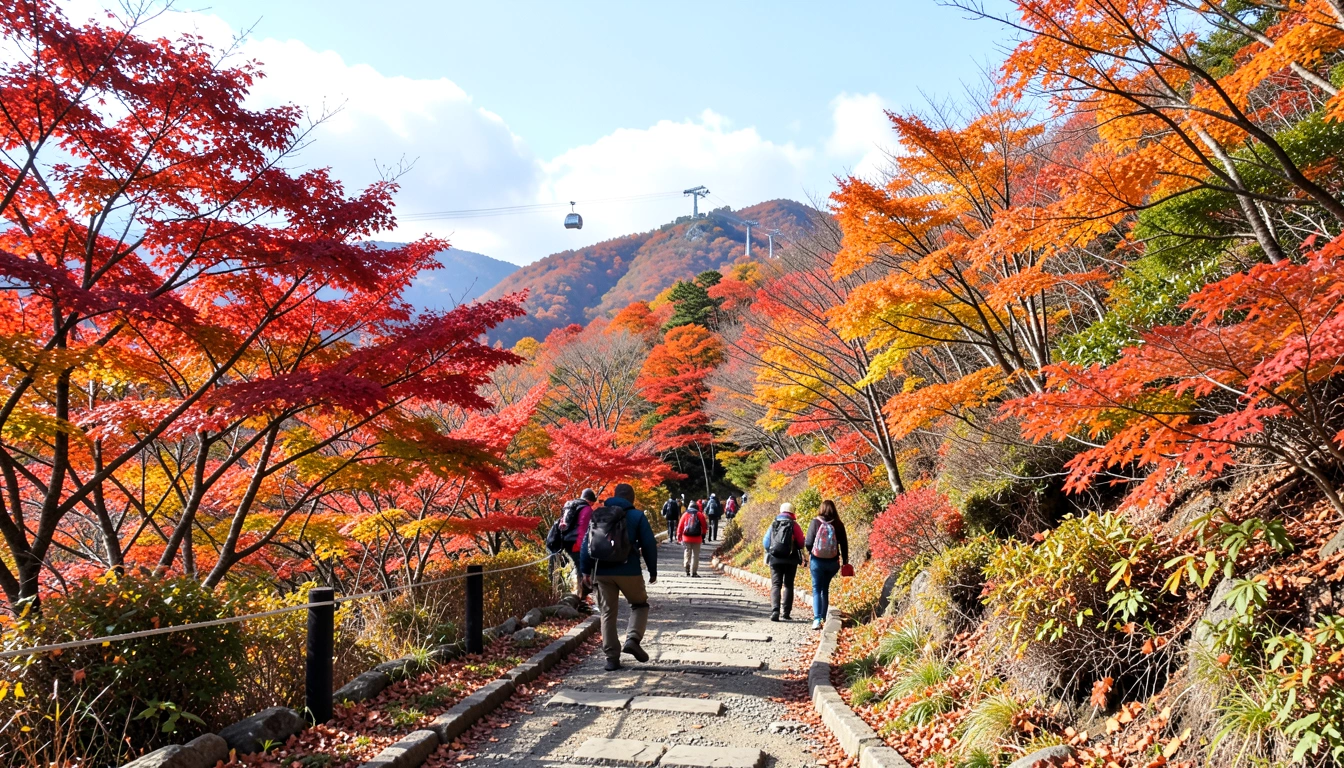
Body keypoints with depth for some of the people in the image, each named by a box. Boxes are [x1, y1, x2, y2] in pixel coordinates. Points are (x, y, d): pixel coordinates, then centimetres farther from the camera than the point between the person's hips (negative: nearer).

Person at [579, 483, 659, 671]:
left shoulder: (597, 514, 10)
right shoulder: (637, 516, 0)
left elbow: (586, 544, 9)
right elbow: (649, 545, -1)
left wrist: (585, 570, 14)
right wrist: (653, 571, 9)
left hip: (602, 572, 3)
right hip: (628, 571, -3)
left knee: (608, 613, 10)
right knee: (640, 605, 18)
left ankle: (612, 657, 8)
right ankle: (633, 639, -4)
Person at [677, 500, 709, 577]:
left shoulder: (685, 514, 9)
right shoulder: (699, 514, 6)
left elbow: (680, 526, 5)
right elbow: (704, 525, 2)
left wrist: (679, 536, 14)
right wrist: (703, 535, 15)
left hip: (686, 537, 1)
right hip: (697, 538, -1)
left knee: (687, 553, 13)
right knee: (695, 555, 5)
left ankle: (687, 569, -1)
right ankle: (693, 572, 2)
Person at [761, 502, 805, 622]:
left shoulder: (773, 525, 3)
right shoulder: (794, 525, -5)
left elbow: (765, 543, 7)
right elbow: (801, 543, -5)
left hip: (775, 559, 1)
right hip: (791, 560, -1)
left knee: (775, 585, 1)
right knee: (788, 585, 11)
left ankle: (775, 611, -16)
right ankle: (786, 612, 7)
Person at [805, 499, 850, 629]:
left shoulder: (815, 522, -7)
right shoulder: (838, 525, -3)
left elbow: (808, 543, -8)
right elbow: (844, 544, 1)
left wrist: (810, 552, 13)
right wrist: (845, 562, 11)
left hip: (817, 560, -2)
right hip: (832, 562, 3)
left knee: (816, 589, 1)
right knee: (825, 589, 19)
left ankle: (817, 619, -14)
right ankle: (823, 617, 25)